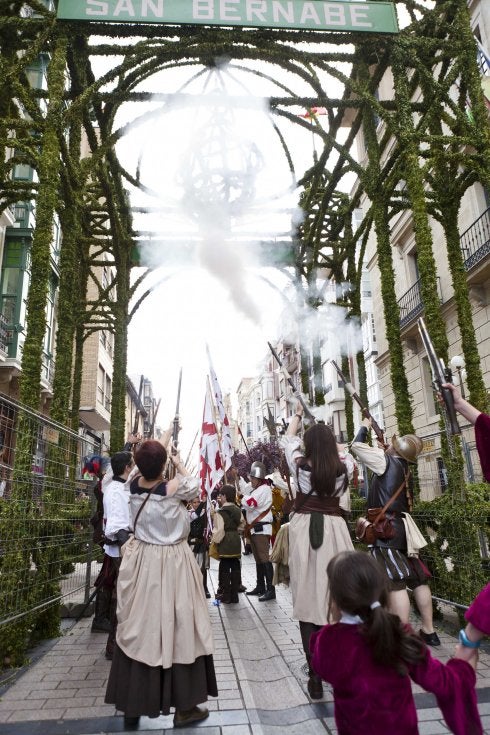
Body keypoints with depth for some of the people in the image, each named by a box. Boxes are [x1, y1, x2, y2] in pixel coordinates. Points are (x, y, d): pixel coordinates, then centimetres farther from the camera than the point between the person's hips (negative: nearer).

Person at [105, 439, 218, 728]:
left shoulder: (134, 484, -7)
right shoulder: (175, 487, -20)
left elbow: (144, 472, 18)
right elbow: (195, 485, 3)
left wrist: (151, 451, 26)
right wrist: (180, 465, 18)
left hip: (141, 562, 5)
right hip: (172, 563, -5)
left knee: (138, 628, 15)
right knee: (177, 629, 7)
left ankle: (132, 704, 30)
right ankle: (184, 707, 20)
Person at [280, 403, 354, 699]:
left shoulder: (301, 465, -1)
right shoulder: (342, 468, -1)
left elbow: (288, 440, 16)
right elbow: (345, 504, 11)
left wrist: (298, 415, 30)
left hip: (305, 529, -1)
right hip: (334, 530, 1)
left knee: (308, 598, 2)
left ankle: (315, 675, 5)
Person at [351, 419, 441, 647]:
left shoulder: (386, 460, -5)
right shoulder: (403, 468, 15)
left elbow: (356, 446, -4)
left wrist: (364, 427, 12)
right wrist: (383, 451, 27)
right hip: (403, 525, 9)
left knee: (395, 581, -10)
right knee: (418, 578, 12)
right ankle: (428, 631, 22)